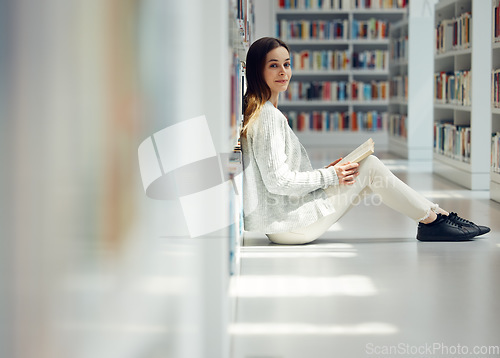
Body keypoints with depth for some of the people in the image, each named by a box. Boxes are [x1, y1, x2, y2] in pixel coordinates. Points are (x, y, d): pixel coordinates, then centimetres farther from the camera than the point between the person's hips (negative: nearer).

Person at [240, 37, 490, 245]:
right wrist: (329, 176, -12)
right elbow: (277, 181, -22)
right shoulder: (269, 117, -17)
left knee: (364, 172, 12)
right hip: (286, 224, -10)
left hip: (279, 222, 10)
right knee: (369, 166, -5)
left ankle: (433, 215, 14)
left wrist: (325, 173, 11)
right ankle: (432, 219, 5)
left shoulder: (259, 112, 15)